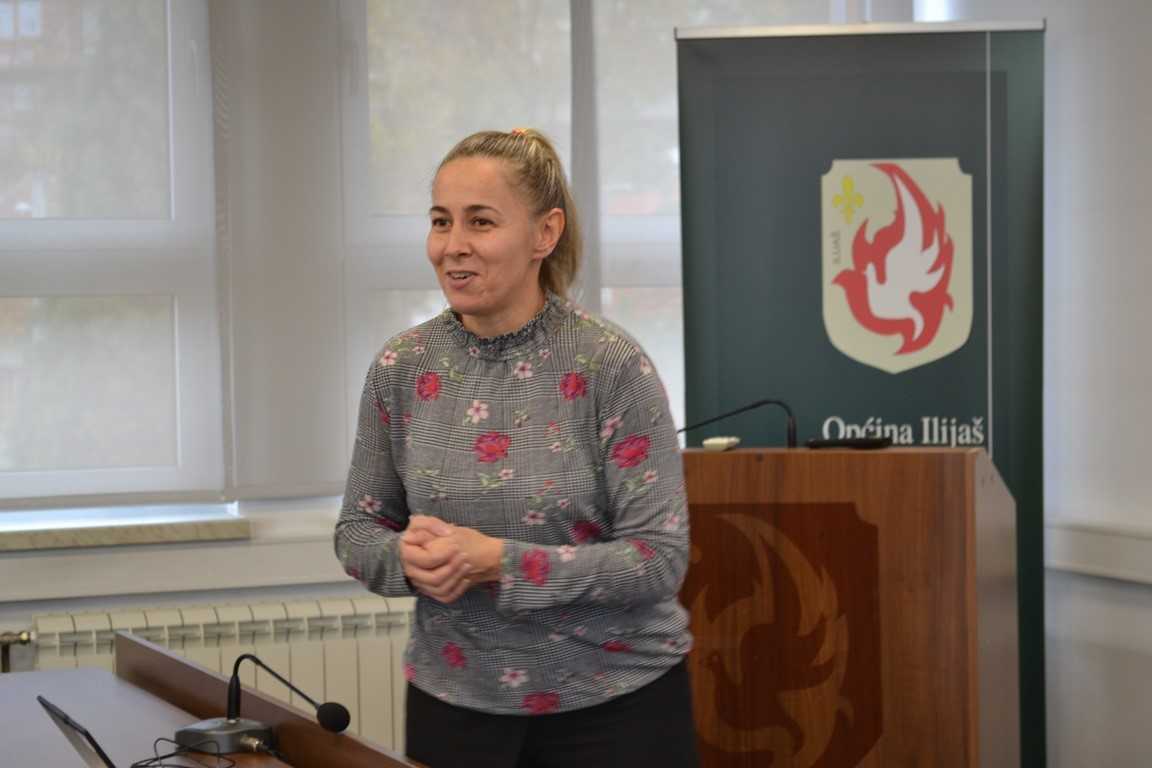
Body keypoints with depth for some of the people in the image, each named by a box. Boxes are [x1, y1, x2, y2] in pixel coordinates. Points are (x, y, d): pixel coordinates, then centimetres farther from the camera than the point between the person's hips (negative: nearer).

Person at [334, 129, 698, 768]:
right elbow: (358, 529, 6)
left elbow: (660, 556, -15)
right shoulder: (401, 367, -2)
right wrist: (409, 559, -16)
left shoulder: (611, 366, -13)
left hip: (615, 702, -3)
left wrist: (500, 563, -24)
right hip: (455, 701, 3)